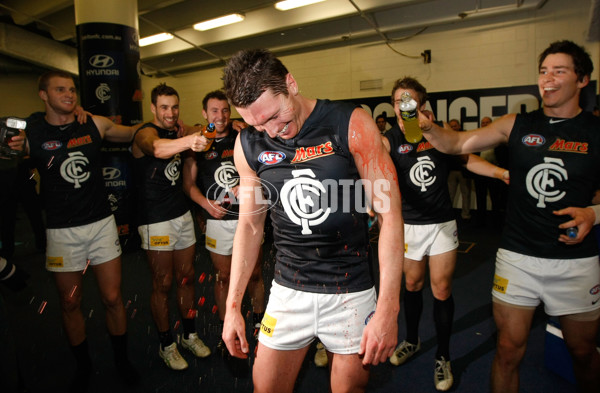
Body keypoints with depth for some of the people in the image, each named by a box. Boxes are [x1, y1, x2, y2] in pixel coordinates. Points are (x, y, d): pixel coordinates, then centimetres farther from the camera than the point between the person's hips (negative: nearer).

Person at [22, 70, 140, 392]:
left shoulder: (95, 125, 2)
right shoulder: (28, 131, -3)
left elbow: (135, 133, 17)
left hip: (102, 223, 1)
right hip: (62, 231, -1)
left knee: (112, 298, 7)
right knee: (70, 304, 12)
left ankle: (122, 360, 28)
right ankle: (83, 366, 35)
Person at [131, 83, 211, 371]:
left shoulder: (178, 130, 7)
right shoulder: (146, 133, -16)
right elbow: (158, 148, -39)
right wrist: (189, 141, -60)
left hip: (182, 215, 7)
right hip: (156, 220, -7)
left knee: (186, 278, 14)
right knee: (163, 284, 3)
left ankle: (190, 336, 30)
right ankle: (166, 345, 21)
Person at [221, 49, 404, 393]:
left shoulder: (351, 125, -13)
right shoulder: (248, 144, -2)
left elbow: (390, 214, -13)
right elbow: (250, 224, 7)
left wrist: (388, 309, -18)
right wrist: (233, 305, 6)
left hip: (351, 293, -2)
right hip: (288, 291, 3)